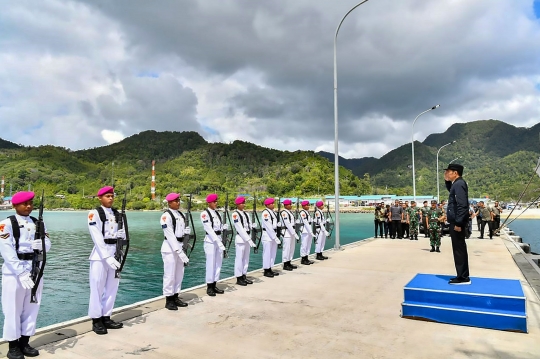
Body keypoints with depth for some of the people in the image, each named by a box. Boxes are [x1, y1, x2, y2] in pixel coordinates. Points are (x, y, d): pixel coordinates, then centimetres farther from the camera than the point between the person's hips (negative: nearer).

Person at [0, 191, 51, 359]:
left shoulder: (38, 223, 9)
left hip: (35, 270, 5)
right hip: (14, 271, -5)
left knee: (32, 307, 11)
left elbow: (48, 243, 2)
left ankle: (25, 343, 25)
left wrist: (41, 245, -22)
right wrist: (21, 273, -22)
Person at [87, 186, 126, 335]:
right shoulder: (94, 214, -5)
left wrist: (122, 235, -9)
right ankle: (96, 320, 11)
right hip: (100, 254, -6)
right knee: (97, 288, 0)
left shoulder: (117, 214, 12)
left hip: (115, 254, 6)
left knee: (112, 288, 10)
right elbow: (97, 238, -14)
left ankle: (106, 317, 21)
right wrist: (107, 257, -21)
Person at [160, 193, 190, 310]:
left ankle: (175, 297, 24)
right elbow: (170, 235, -18)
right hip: (170, 248, -8)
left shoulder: (181, 215, 12)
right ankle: (169, 300, 9)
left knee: (179, 274, 13)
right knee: (170, 275, -2)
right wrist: (178, 250, -22)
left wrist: (187, 231, -2)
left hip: (180, 246, 8)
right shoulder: (166, 216, -12)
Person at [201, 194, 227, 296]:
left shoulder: (217, 213, 14)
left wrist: (224, 227, -9)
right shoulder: (205, 213, -9)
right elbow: (209, 229, -17)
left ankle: (214, 285, 19)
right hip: (210, 240, -7)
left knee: (218, 263, 9)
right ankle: (209, 287, 8)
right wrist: (217, 241, -23)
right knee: (211, 264, -3)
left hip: (219, 239, 7)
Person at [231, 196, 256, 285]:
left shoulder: (245, 214, 12)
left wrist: (253, 226, -14)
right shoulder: (235, 214, -11)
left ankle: (244, 276, 22)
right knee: (239, 258, -1)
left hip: (247, 238, 8)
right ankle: (239, 278, 7)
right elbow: (240, 229, -17)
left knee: (246, 258, 12)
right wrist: (249, 240, -20)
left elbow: (249, 226, 10)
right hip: (240, 239, -8)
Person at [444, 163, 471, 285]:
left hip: (457, 222, -10)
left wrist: (458, 223, -23)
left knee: (459, 249, -4)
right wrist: (447, 181, 18)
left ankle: (463, 277, 3)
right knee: (459, 248, 14)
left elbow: (462, 205, -24)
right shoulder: (457, 183, 13)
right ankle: (463, 276, 22)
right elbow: (451, 191, 36)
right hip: (456, 221, 10)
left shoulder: (459, 184, -17)